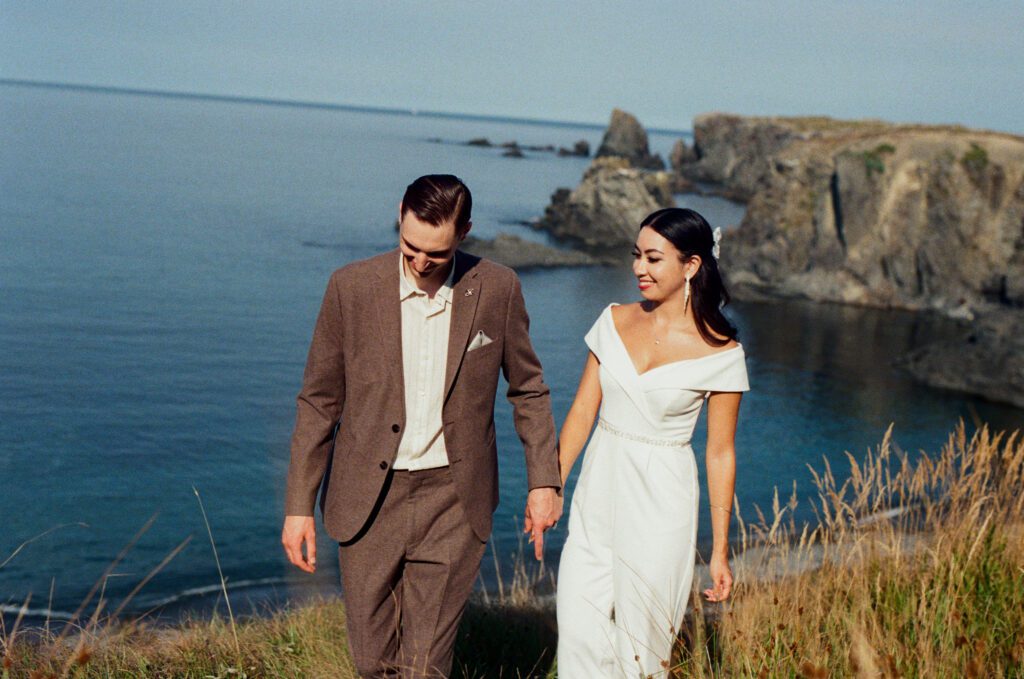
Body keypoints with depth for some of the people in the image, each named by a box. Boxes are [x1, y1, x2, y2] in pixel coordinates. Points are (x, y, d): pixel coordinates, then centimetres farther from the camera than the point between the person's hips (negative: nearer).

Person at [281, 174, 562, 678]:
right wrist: (299, 506, -3)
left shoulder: (498, 290, -4)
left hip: (453, 499, 0)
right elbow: (319, 401, -1)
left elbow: (528, 389, 9)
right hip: (369, 498, 1)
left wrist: (544, 481, 4)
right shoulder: (352, 287, -6)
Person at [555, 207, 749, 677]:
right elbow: (582, 412, 6)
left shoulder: (720, 353, -9)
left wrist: (720, 550, -2)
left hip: (659, 504, -4)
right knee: (579, 635, 2)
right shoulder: (615, 321, 2)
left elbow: (720, 454, -4)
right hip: (597, 496, 4)